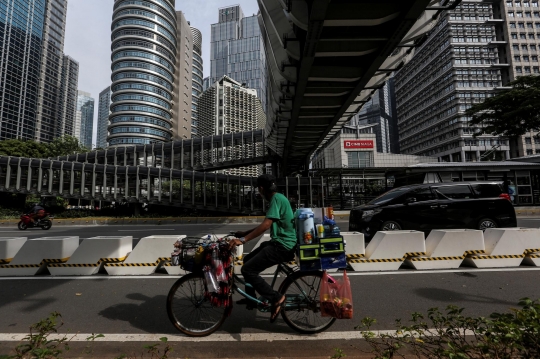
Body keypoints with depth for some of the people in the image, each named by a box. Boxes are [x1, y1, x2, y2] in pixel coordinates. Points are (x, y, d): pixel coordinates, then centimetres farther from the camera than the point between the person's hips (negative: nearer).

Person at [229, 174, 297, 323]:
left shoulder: (277, 198, -16)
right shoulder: (277, 199, 16)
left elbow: (266, 225, -26)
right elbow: (266, 225, 20)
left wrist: (243, 239, -27)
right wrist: (244, 233, 19)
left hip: (282, 246, -10)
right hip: (279, 242, 10)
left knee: (247, 270, -10)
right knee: (248, 260, 18)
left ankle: (276, 298, -2)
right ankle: (251, 298, 30)